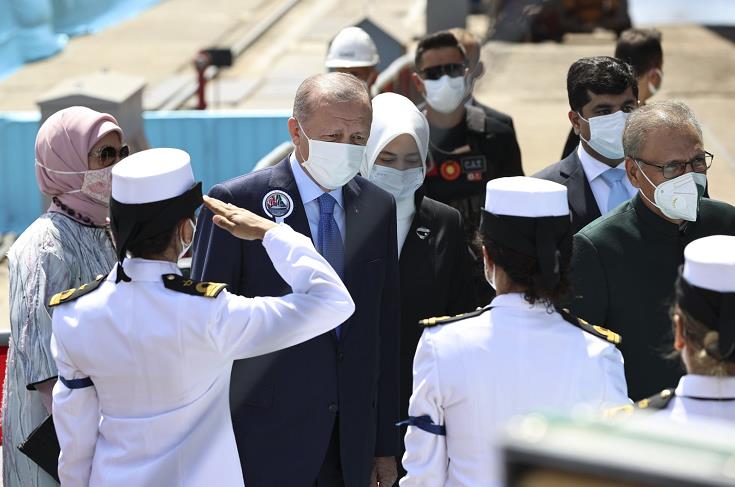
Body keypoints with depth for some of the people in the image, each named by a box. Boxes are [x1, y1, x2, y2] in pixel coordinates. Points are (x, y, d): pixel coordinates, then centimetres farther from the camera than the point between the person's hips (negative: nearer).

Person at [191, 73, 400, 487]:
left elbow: (385, 331, 9)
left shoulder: (379, 208, 6)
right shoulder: (236, 202, -9)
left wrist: (386, 443, 10)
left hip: (351, 441, 4)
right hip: (267, 439, -4)